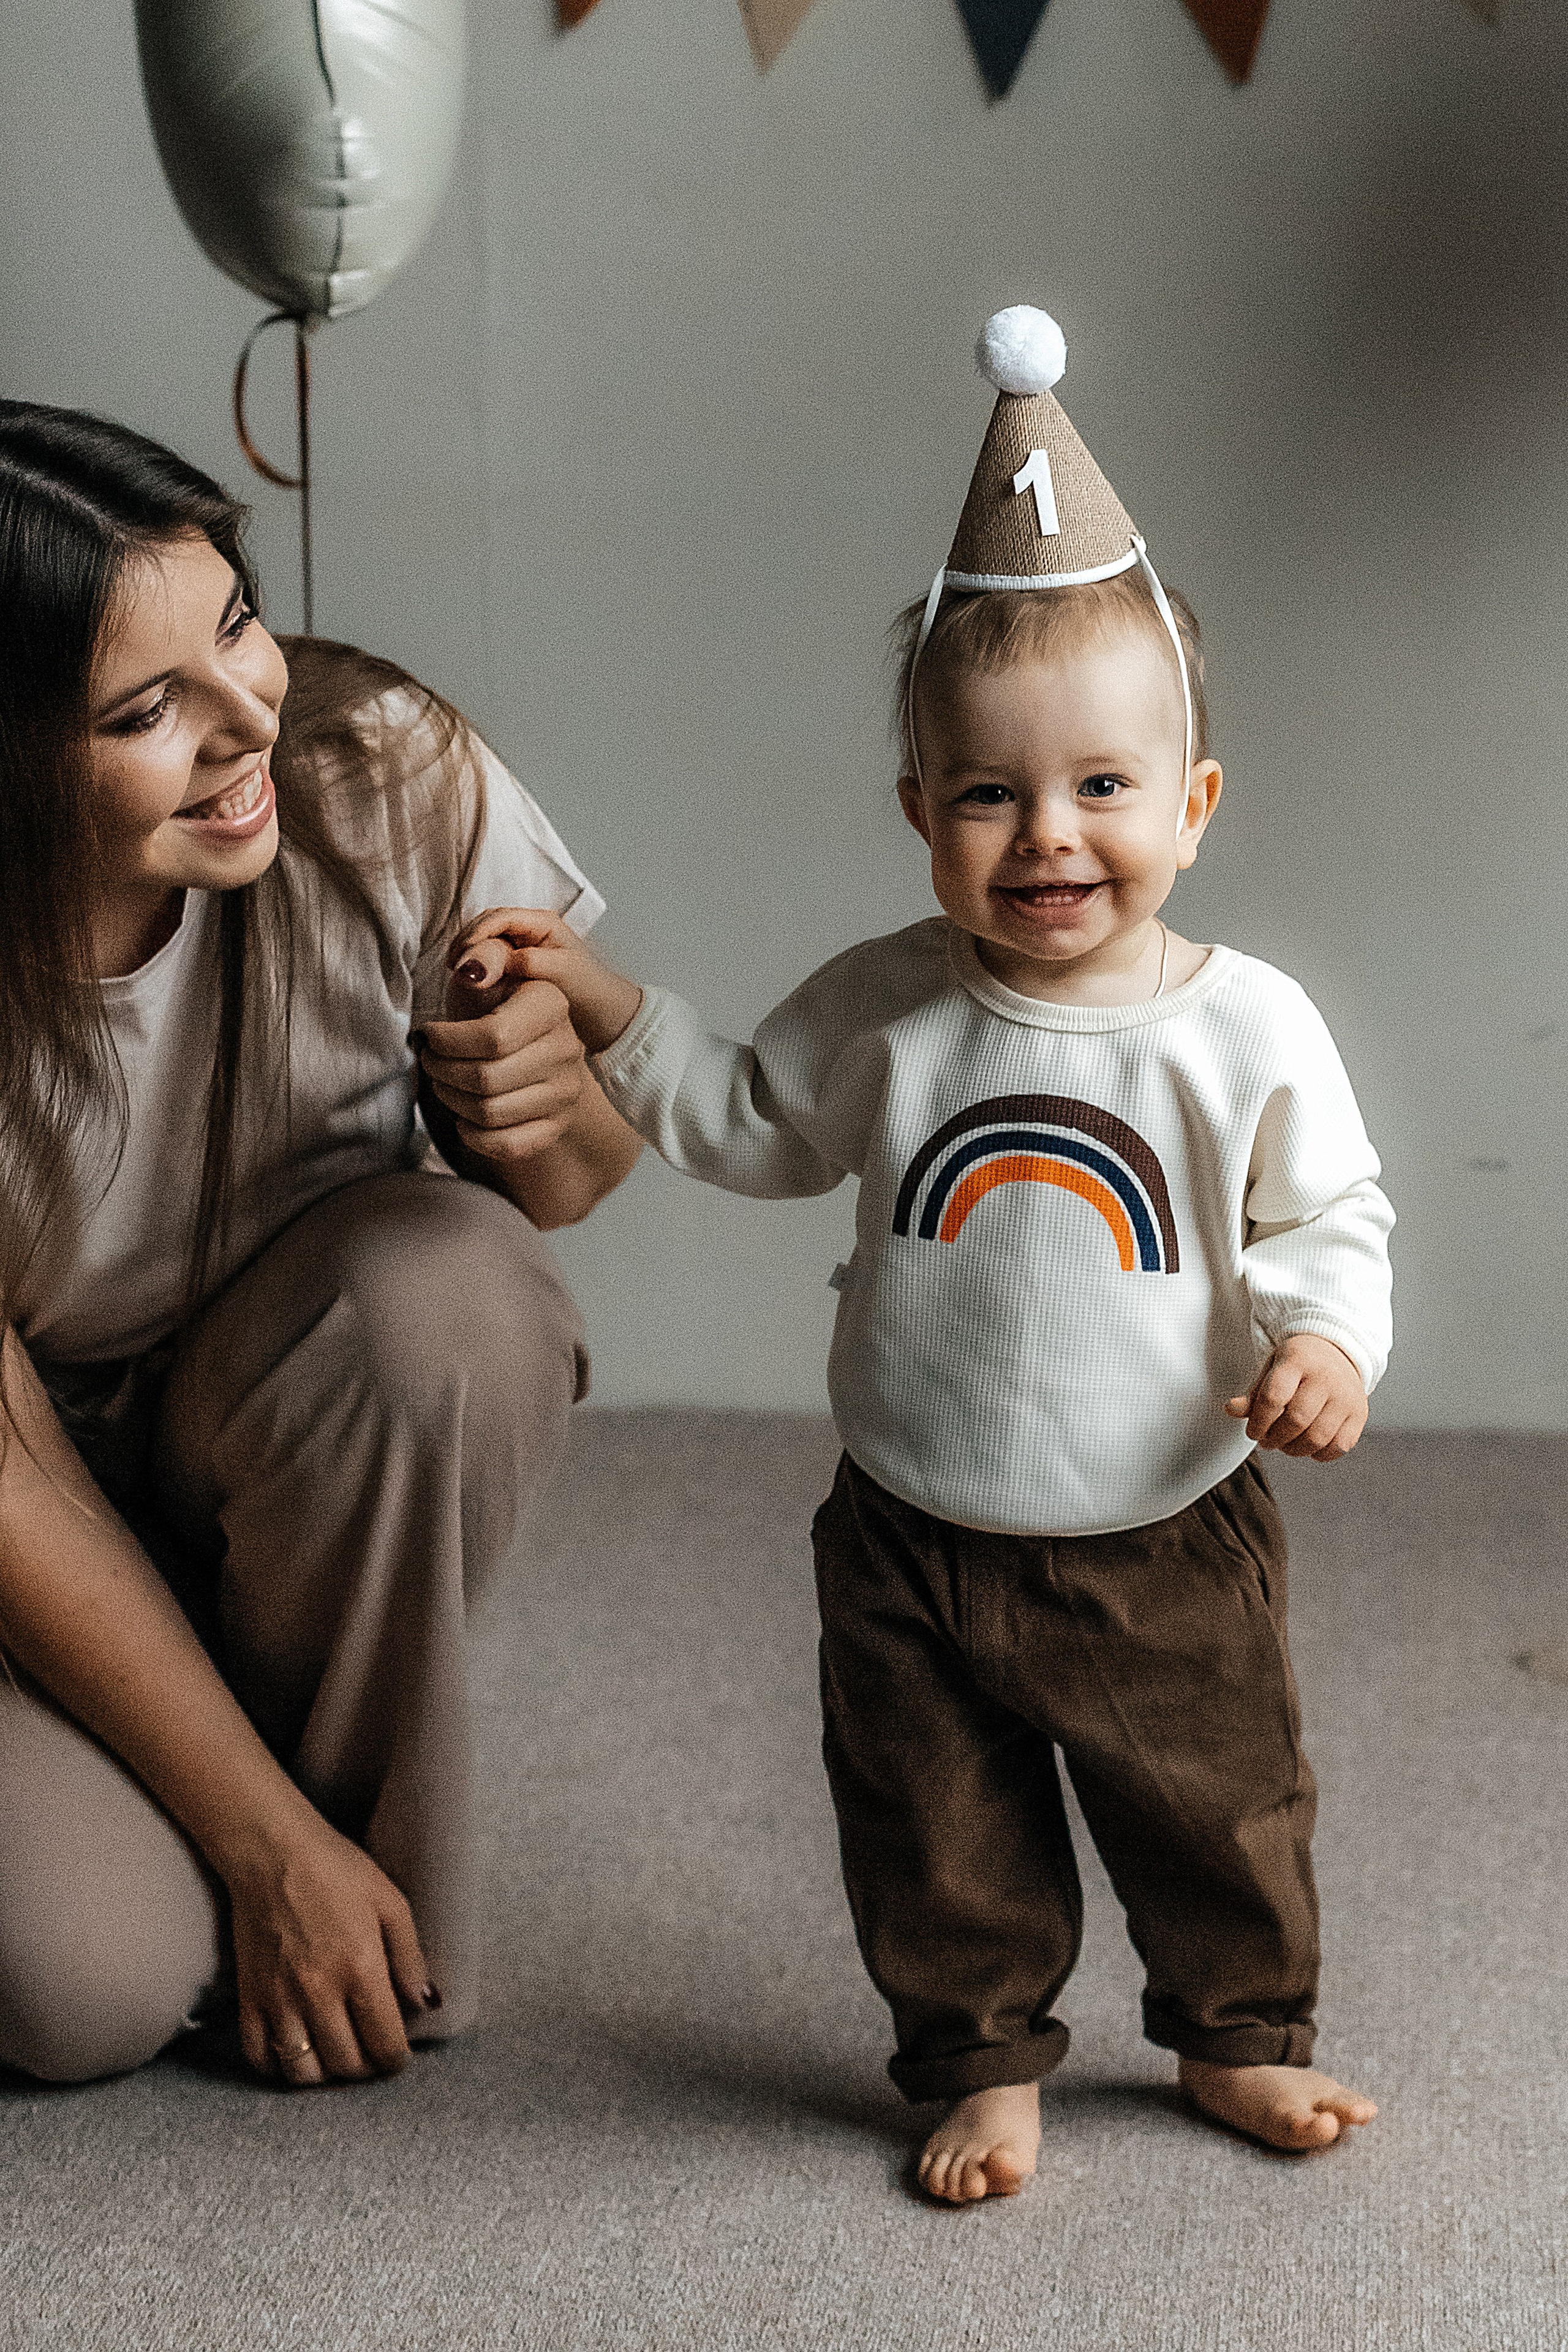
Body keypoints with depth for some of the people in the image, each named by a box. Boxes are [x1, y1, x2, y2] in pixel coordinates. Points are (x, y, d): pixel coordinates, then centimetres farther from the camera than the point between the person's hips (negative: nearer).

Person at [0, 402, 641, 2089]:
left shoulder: (387, 778, -23)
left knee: (441, 1278, -33)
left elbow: (578, 1175, -6)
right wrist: (267, 1845, -20)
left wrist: (550, 1110, -33)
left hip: (303, 1449, 2)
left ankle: (374, 1848, -9)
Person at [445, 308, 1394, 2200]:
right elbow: (755, 1125, 11)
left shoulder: (1246, 1028, -11)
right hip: (914, 1546, 1)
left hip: (1170, 1546, -1)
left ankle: (1239, 2035, 41)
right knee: (941, 1834, 12)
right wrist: (605, 1010, 1)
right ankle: (983, 2060, 35)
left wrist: (1323, 1337, -21)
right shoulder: (883, 1011, -5)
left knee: (1219, 1811, 16)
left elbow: (1327, 1217, -1)